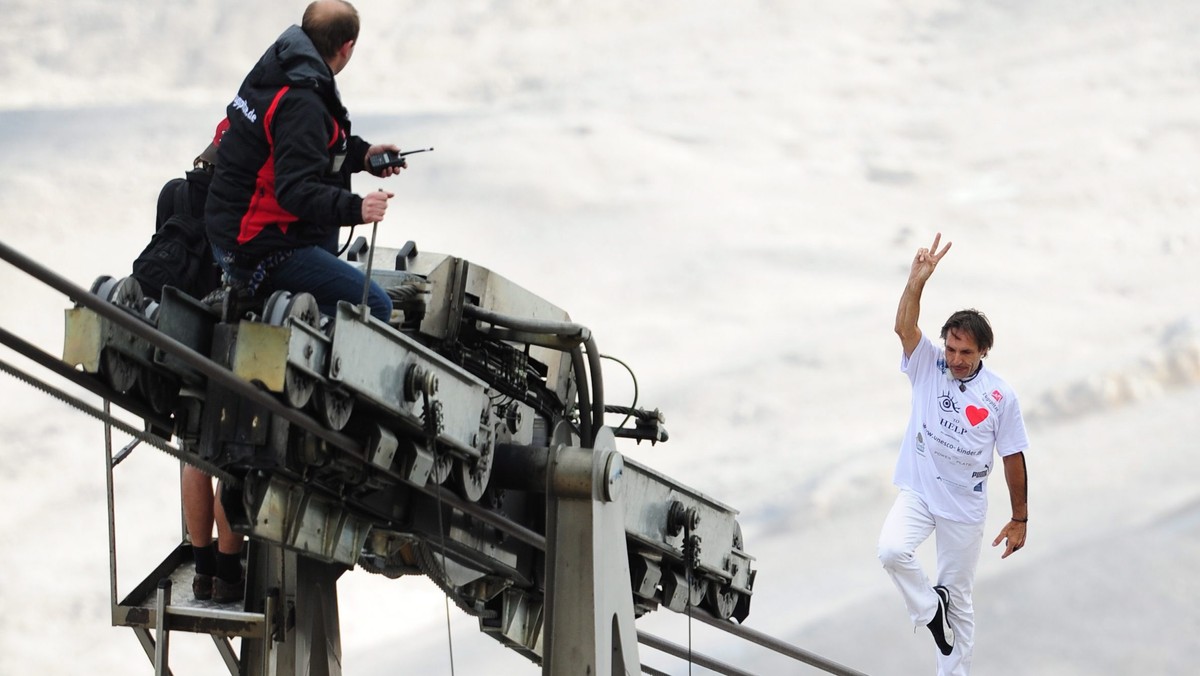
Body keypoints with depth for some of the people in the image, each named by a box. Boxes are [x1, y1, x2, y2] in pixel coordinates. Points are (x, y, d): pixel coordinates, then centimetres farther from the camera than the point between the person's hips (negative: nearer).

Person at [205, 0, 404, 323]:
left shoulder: (272, 71, 8)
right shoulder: (301, 106, -22)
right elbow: (295, 190, -31)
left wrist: (361, 154, 15)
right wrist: (355, 208, -41)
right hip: (260, 253, -10)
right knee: (376, 308, -13)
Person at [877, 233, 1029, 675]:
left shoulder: (1000, 395, -7)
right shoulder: (928, 366, -4)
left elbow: (1013, 457, -1)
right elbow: (904, 327, -21)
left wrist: (1020, 518, 2)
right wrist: (918, 280, -37)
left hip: (965, 507, 0)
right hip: (918, 493, 0)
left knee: (960, 600, 7)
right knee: (892, 550, -27)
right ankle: (930, 607, 1)